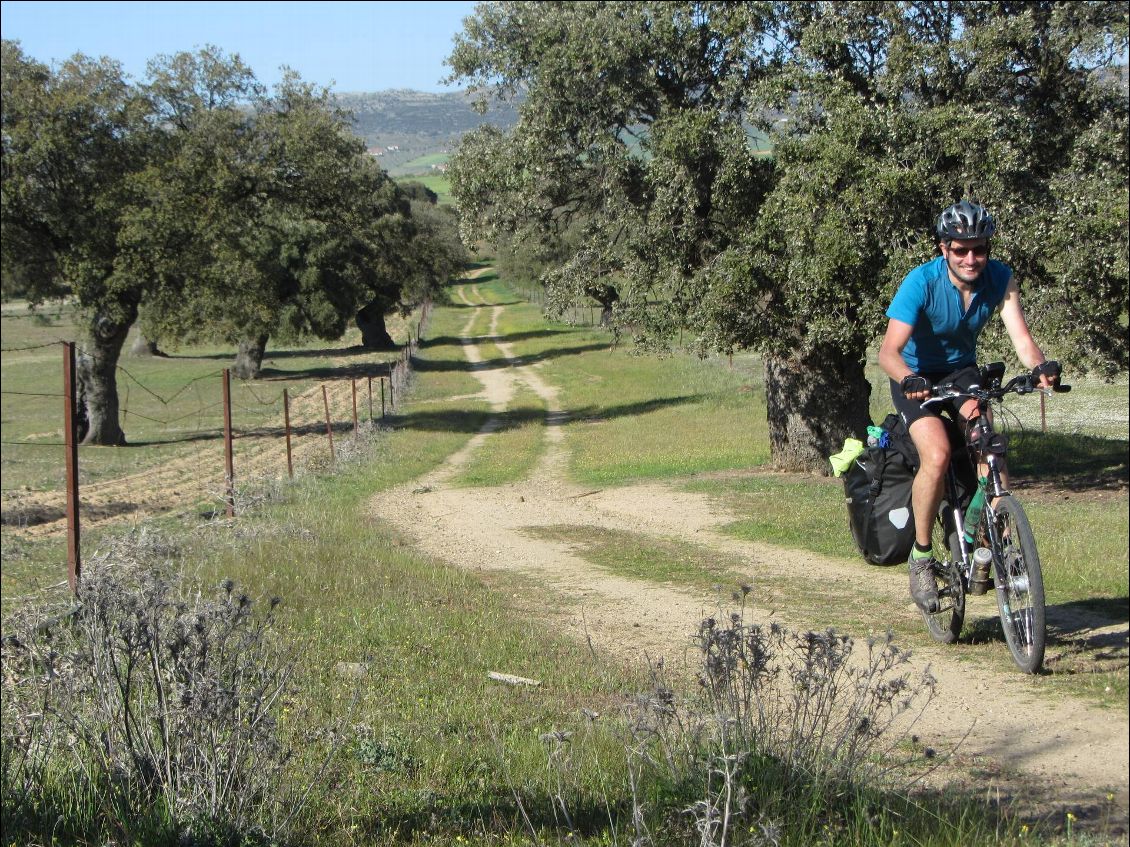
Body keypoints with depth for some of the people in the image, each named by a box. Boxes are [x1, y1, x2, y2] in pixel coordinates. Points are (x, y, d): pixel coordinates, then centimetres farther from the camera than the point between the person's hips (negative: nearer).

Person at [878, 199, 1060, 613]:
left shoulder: (999, 278, -14)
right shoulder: (921, 282, -26)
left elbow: (1020, 334, -23)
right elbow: (888, 351, -33)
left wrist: (1041, 366, -45)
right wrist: (909, 380, -54)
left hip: (962, 371, 4)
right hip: (917, 376, -3)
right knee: (937, 455, -27)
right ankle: (921, 556, -11)